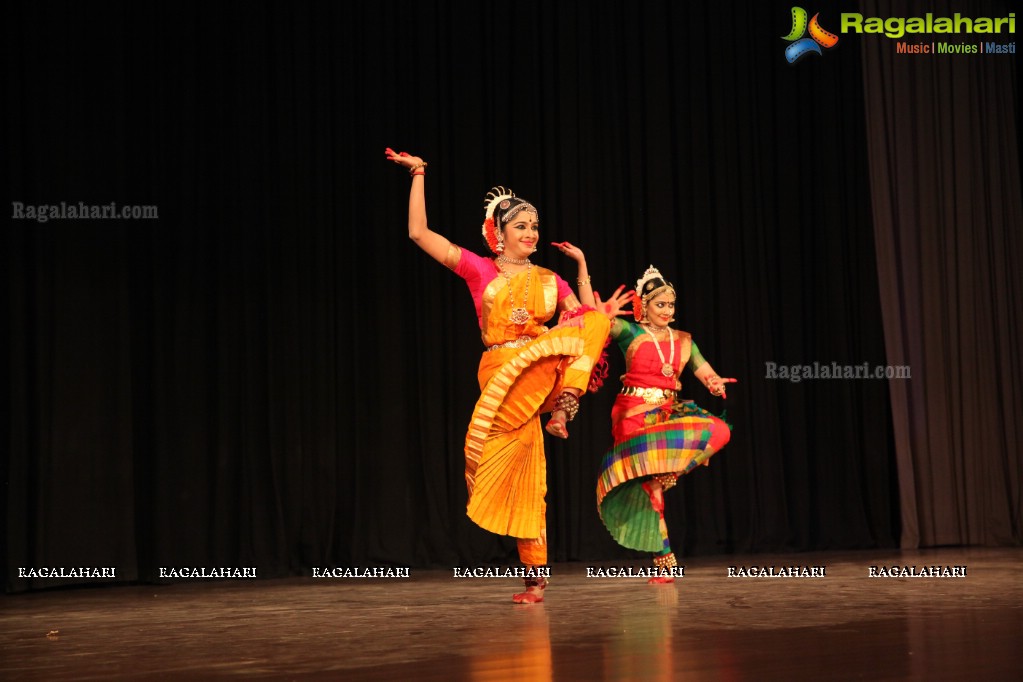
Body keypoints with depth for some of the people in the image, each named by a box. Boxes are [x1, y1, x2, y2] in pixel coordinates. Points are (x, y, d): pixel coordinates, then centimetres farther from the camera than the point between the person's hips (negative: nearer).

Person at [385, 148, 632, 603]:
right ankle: (535, 578, 0)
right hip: (500, 374, -3)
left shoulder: (549, 281, 17)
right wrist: (418, 174, 7)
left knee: (598, 320, -19)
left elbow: (589, 318, 14)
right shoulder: (479, 270, 9)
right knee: (522, 482, -11)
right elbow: (419, 232, 5)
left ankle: (563, 407, -27)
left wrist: (581, 264, 8)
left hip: (541, 371, 3)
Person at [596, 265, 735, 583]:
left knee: (718, 430, -21)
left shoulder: (682, 341, 14)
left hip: (668, 413, 5)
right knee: (651, 485, -13)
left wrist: (715, 383, -16)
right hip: (635, 414, -5)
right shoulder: (630, 332, 0)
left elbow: (707, 373, 10)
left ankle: (662, 475, -13)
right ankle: (664, 562, -2)